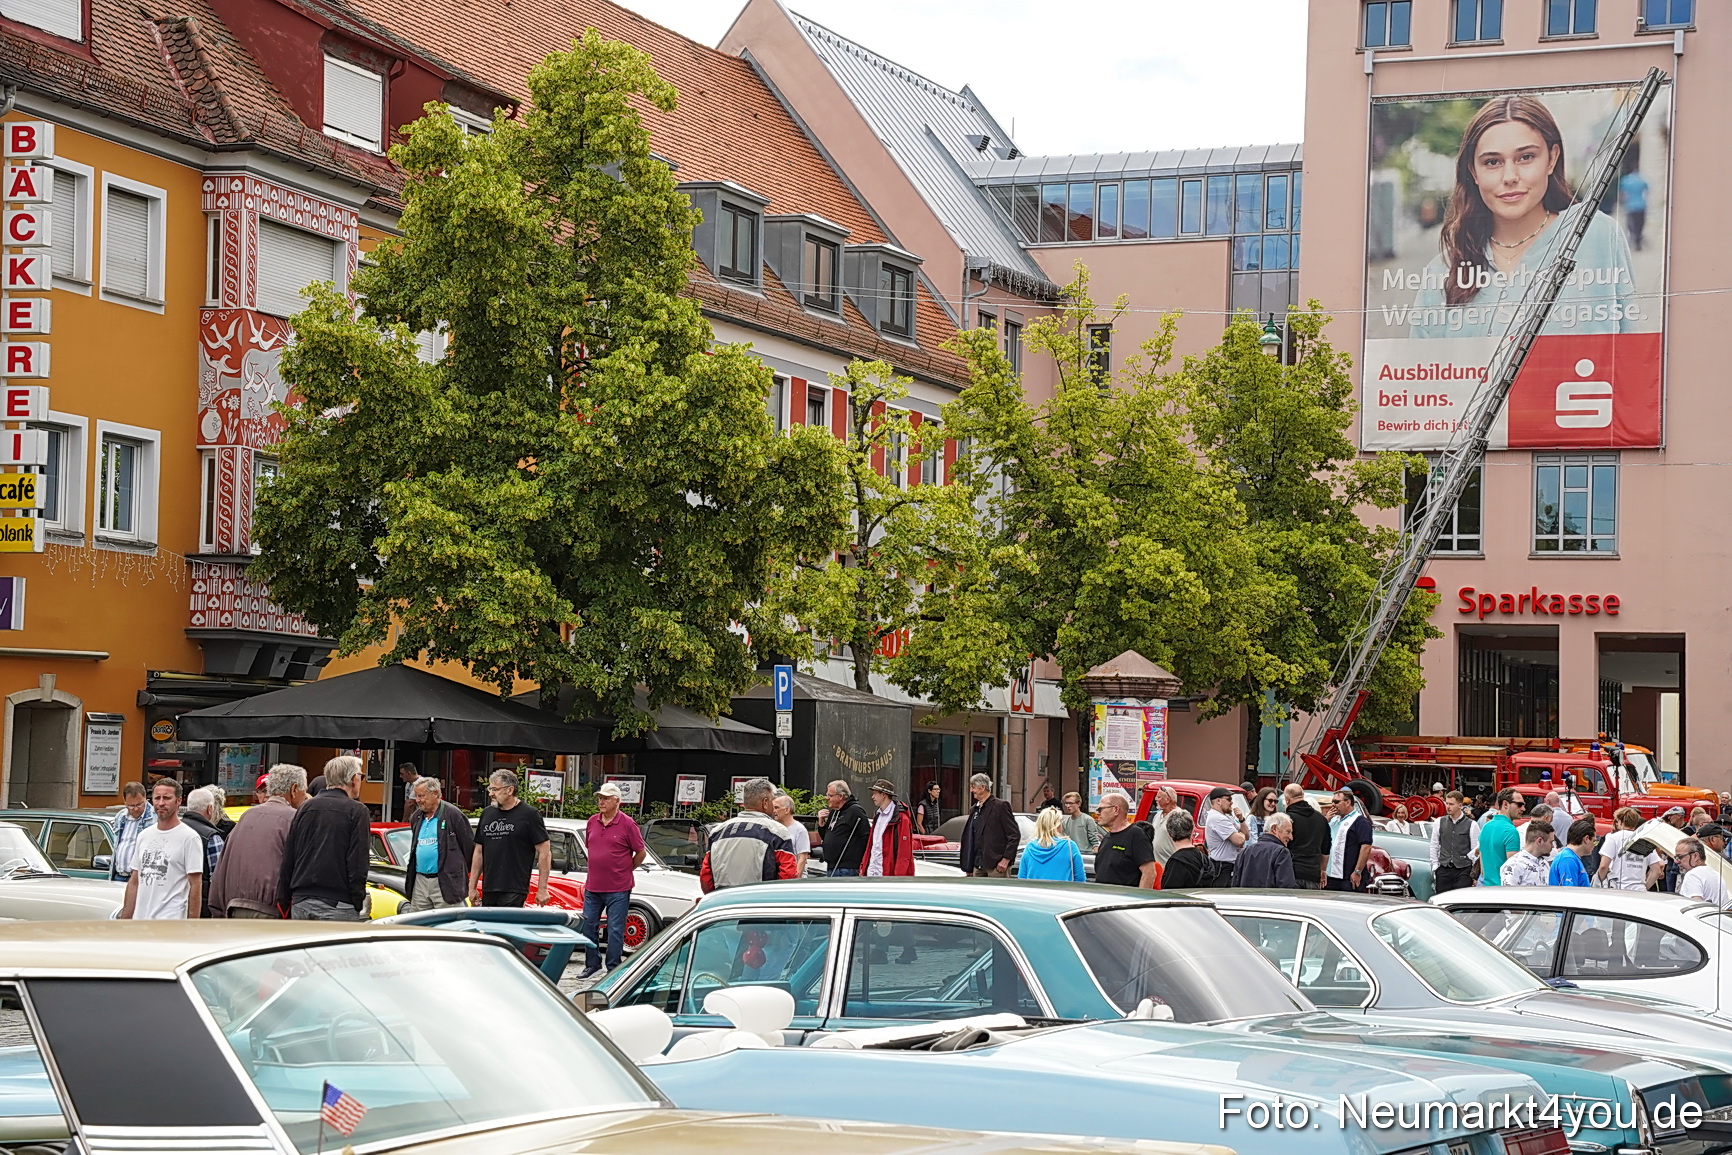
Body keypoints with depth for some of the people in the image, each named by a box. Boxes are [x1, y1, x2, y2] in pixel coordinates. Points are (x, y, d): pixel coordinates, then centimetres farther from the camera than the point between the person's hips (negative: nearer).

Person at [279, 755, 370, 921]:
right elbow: (358, 864, -9)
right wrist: (359, 905, -4)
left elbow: (287, 861, 14)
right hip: (338, 906, -6)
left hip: (301, 903, 6)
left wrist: (284, 901, 19)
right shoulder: (356, 811, -4)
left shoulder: (305, 808, 13)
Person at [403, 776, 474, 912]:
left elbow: (470, 846, -5)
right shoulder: (416, 817, 15)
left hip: (446, 883, -7)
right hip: (419, 880, 7)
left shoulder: (452, 814, -7)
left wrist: (459, 871, 0)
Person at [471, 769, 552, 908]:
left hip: (514, 892, -6)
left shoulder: (529, 815, -2)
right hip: (488, 891, 6)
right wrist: (472, 887, 17)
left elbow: (545, 852, -3)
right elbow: (478, 853, 20)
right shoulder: (487, 814, 15)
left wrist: (542, 889, -7)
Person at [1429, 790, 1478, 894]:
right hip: (1443, 870, 3)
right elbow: (1434, 846, 15)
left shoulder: (1471, 825, -1)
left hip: (1463, 870, -3)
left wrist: (1474, 874, -2)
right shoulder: (1440, 822, 9)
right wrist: (1435, 866, 8)